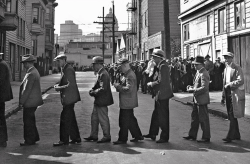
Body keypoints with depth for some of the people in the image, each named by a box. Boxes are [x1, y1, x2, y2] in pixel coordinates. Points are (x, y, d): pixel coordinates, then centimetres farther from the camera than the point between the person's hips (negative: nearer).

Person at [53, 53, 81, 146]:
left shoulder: (68, 69, -16)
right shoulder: (65, 69, 16)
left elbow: (71, 85, -22)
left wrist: (59, 88, -15)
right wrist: (58, 86, 5)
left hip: (69, 98, -10)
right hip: (68, 98, 10)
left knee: (65, 119, -5)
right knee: (71, 119, 15)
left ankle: (64, 140, 1)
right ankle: (76, 138, 23)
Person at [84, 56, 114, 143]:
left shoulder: (103, 74, -20)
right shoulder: (100, 73, 11)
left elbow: (103, 89, -25)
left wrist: (93, 93, -15)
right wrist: (92, 90, 1)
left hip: (102, 101, -10)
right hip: (98, 101, 10)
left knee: (103, 119, 0)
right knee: (94, 117, 16)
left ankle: (107, 137, 12)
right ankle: (94, 135, 26)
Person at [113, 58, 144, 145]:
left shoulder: (129, 76, -20)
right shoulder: (127, 74, 12)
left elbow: (128, 89, -27)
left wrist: (118, 86, -19)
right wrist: (118, 85, 3)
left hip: (127, 102, -10)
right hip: (128, 102, 10)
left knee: (124, 121, -1)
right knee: (131, 119, 18)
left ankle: (122, 139, 9)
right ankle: (138, 135, 27)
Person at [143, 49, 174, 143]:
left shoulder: (163, 66, -19)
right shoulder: (160, 66, 12)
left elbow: (161, 82, -23)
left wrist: (151, 84, -11)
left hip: (162, 95, -10)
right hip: (159, 95, 10)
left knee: (163, 116, -1)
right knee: (156, 114, 18)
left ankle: (164, 137, 9)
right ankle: (153, 134, 29)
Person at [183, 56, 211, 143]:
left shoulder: (203, 74, -19)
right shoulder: (198, 72, 12)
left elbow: (204, 88, -25)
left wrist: (193, 90, -19)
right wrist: (191, 87, 4)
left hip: (202, 100, -10)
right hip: (196, 99, 10)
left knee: (203, 119, 0)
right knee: (194, 117, 16)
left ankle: (206, 137, 11)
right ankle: (192, 135, 27)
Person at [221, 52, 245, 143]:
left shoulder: (237, 69, -8)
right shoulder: (226, 69, 16)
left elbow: (241, 81, -20)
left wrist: (229, 84, -18)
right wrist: (223, 97, 17)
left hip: (235, 95, -8)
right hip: (228, 95, 8)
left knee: (233, 116, -8)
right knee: (232, 117, 12)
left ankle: (230, 137, -8)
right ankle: (236, 135, 22)